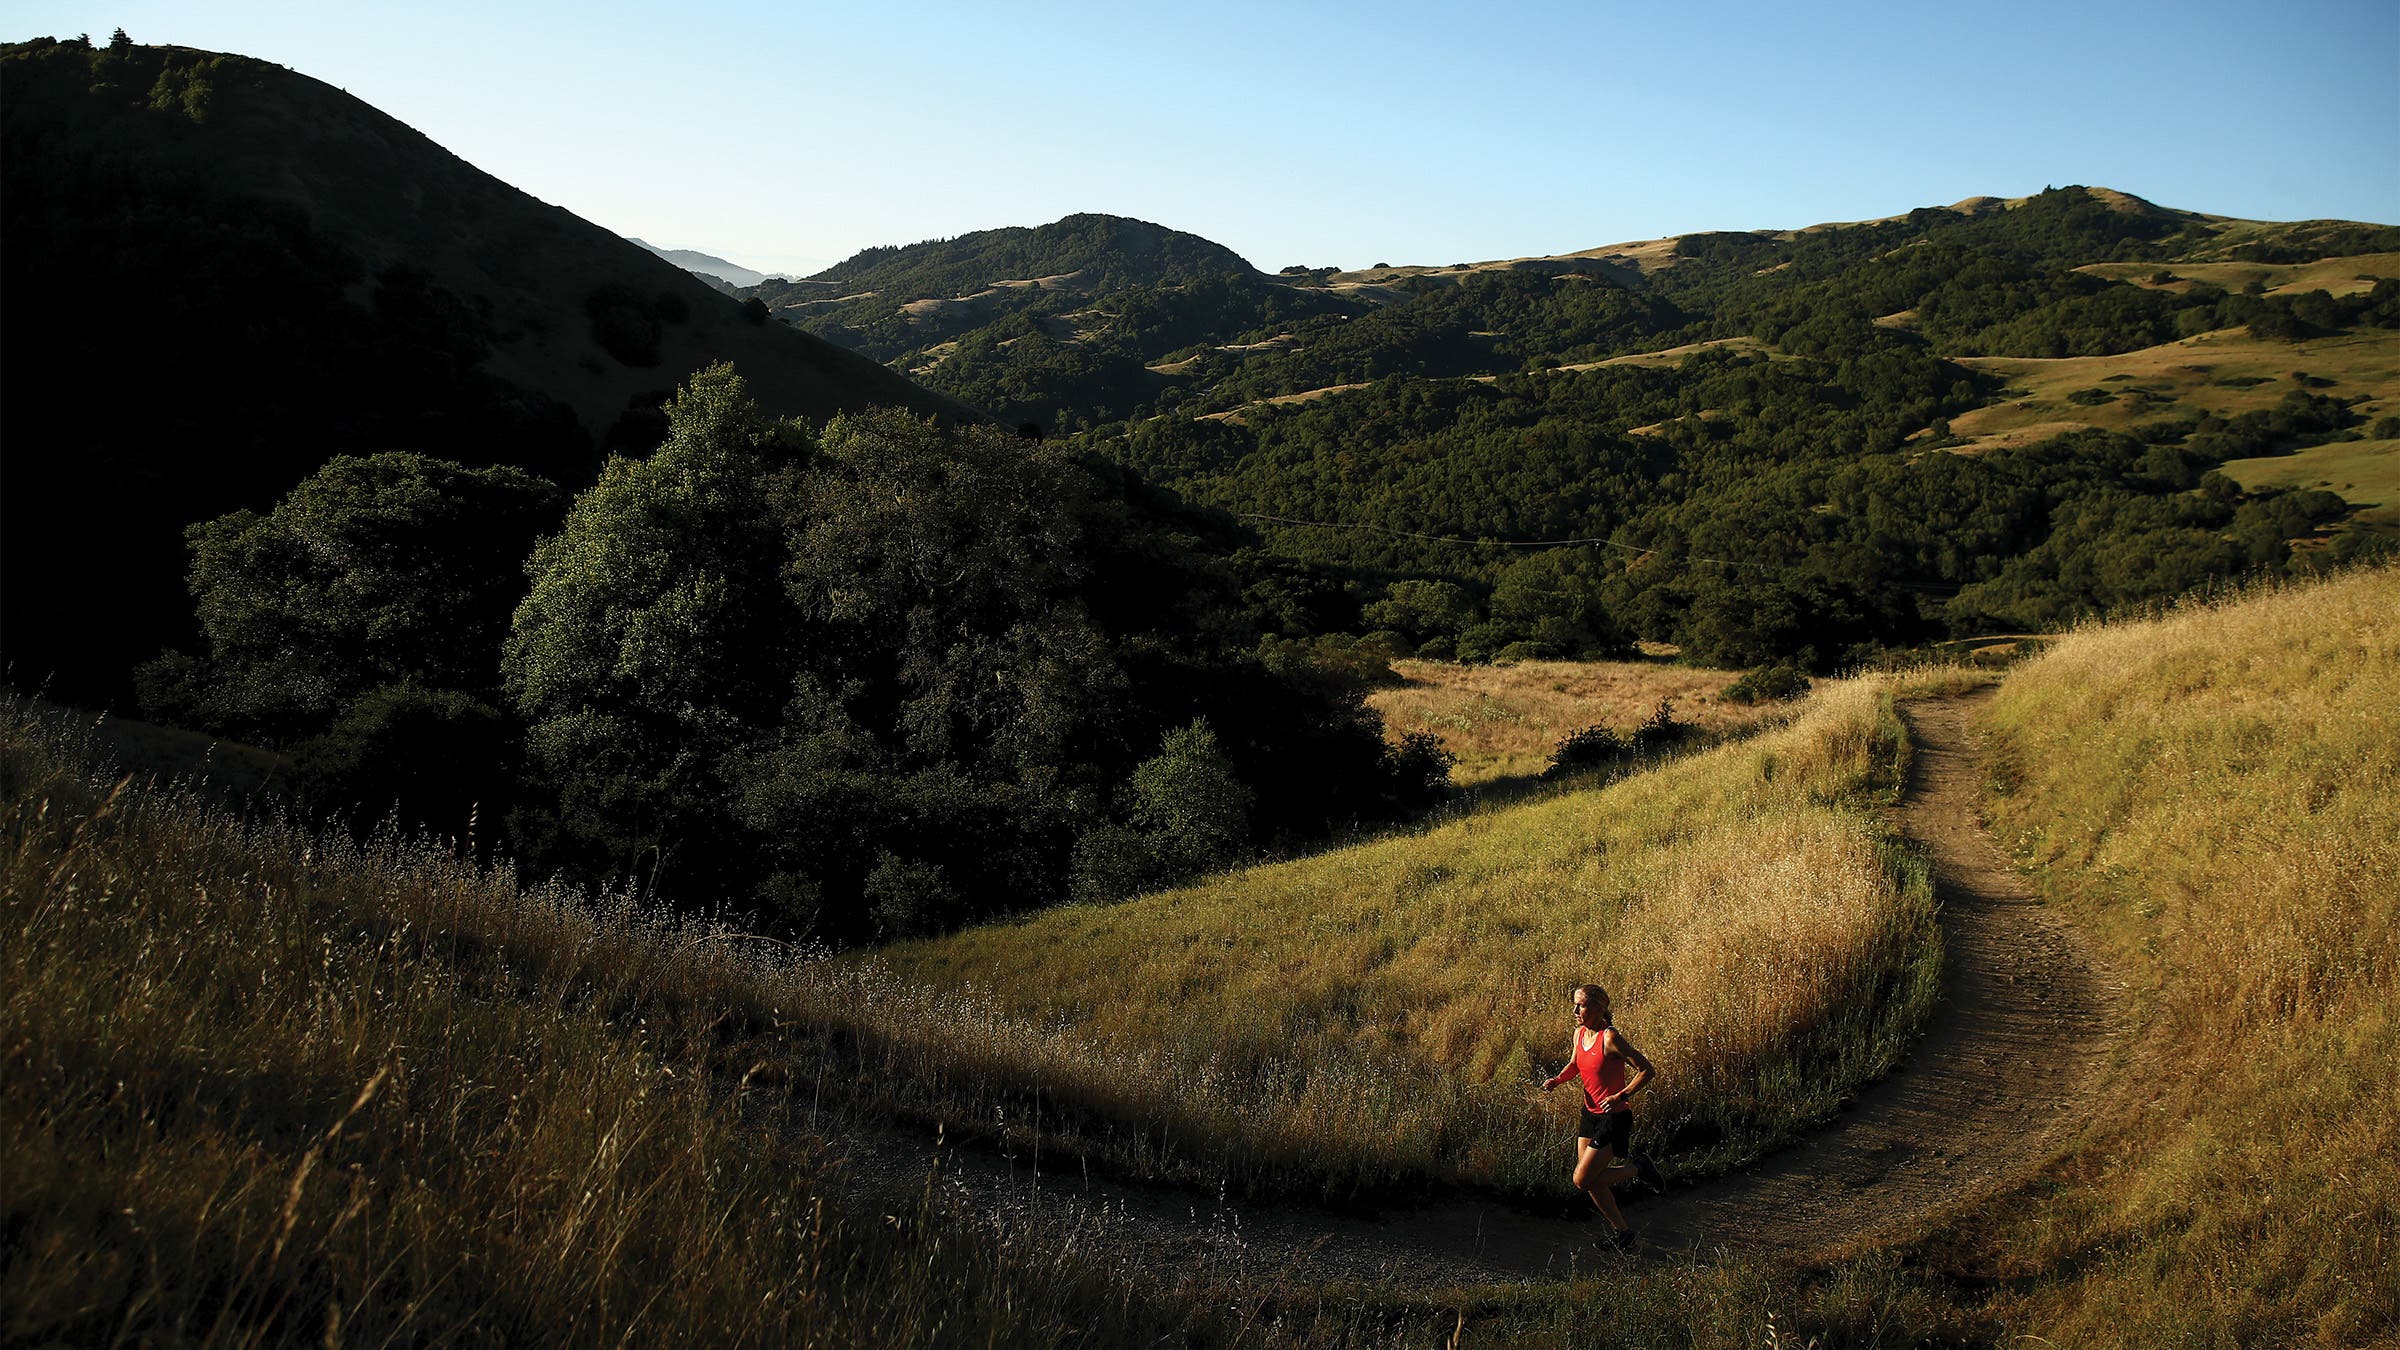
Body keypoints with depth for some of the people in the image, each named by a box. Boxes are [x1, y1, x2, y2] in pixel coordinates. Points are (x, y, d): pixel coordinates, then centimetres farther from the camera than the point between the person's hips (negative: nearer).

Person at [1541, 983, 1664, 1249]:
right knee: (1591, 1179, 12)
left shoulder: (1610, 1038, -22)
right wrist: (1556, 1080, 1)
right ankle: (1621, 1229, 32)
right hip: (1590, 1114, 8)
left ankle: (1638, 1168, 10)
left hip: (1614, 1118, -8)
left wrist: (1621, 1096, -28)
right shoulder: (1580, 1034, 1)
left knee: (1582, 1181, -9)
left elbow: (1647, 1070, -21)